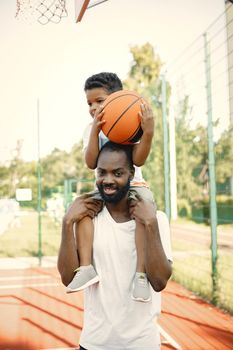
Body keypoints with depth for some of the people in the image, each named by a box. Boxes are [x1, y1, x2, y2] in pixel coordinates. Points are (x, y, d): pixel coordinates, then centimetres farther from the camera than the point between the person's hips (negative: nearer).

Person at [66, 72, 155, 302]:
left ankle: (141, 274, -30)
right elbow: (91, 163, -12)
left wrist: (148, 132, -33)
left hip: (134, 186, -3)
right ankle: (86, 268, -28)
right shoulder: (90, 130, 5)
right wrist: (95, 130, -22)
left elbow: (138, 160, -19)